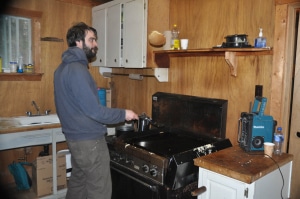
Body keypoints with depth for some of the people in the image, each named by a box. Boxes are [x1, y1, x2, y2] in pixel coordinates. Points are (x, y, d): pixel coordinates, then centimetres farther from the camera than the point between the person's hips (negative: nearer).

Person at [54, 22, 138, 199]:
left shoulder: (64, 67, 10)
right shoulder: (77, 70, -21)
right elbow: (93, 110, -24)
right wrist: (123, 114, -13)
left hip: (75, 137, 10)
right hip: (89, 140, -10)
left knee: (78, 184, 20)